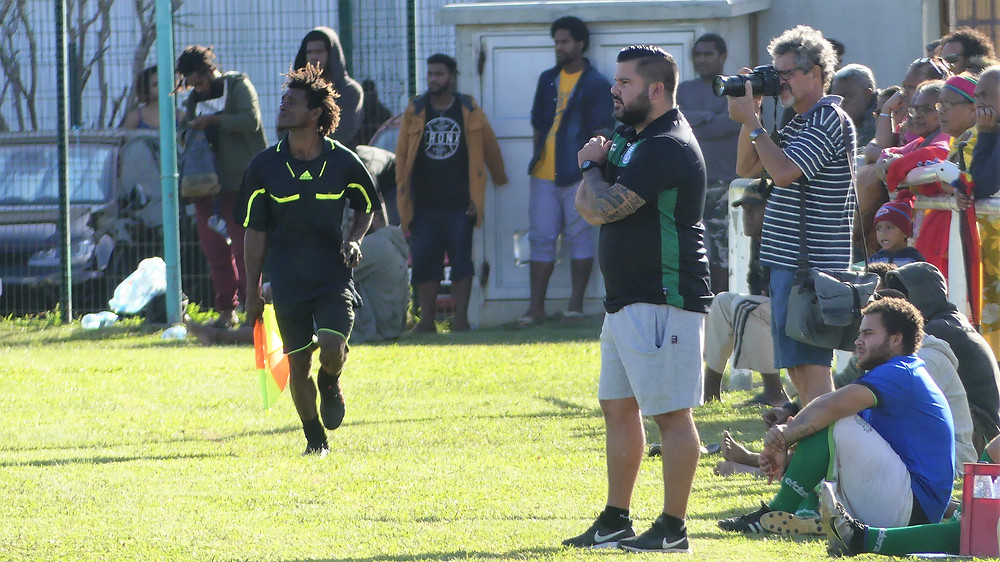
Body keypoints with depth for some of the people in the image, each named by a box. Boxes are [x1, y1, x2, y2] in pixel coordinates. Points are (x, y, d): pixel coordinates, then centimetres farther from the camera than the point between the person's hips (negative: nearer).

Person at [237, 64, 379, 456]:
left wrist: (354, 239, -5)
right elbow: (255, 232, 4)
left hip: (334, 276, -1)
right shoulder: (265, 166, -2)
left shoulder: (343, 162, -3)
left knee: (332, 346, -20)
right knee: (297, 365, 0)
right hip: (287, 280, 1)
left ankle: (331, 382, 16)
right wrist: (252, 290, 2)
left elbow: (367, 207, 15)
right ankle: (315, 439, 19)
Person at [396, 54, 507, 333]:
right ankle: (427, 319, 6)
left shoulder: (469, 111, 4)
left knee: (461, 260, -2)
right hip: (424, 203, 2)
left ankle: (461, 318, 2)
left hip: (459, 204, -2)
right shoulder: (415, 111, 8)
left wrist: (499, 177, 25)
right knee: (424, 262, 1)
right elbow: (401, 153, 12)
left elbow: (489, 146, 16)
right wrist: (402, 193, 8)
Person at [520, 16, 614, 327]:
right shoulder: (548, 80, 16)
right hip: (543, 174, 5)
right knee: (541, 238, 3)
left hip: (578, 175, -5)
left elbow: (601, 133, -6)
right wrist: (537, 159, 11)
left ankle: (576, 305, 3)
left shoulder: (596, 85, -1)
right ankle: (536, 307, 5)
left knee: (579, 237, -1)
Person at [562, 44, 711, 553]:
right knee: (618, 407, 13)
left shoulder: (667, 147, -17)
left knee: (672, 414, -7)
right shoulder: (634, 138, 17)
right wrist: (596, 167, -1)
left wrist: (593, 168, -1)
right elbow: (588, 206, 19)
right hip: (625, 300, 11)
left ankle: (673, 529, -5)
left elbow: (601, 208, -21)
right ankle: (615, 522, 20)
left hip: (663, 302, -11)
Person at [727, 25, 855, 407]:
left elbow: (783, 172, -24)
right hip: (790, 261, 10)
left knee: (809, 366, -12)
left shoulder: (829, 121, -13)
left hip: (810, 265, -10)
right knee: (796, 365, 13)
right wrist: (751, 114, 7)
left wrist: (751, 122, -14)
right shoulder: (800, 124, 18)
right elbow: (747, 169, 19)